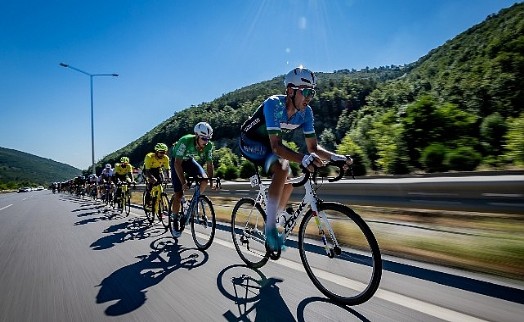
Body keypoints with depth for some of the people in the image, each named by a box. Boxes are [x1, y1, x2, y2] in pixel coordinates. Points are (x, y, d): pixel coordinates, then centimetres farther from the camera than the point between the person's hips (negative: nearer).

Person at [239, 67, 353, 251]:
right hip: (250, 141, -7)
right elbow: (276, 146, -40)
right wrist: (303, 159, -55)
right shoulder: (274, 104, -31)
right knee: (282, 169, -30)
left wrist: (336, 157, -28)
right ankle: (270, 228, -23)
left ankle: (275, 221, 20)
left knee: (289, 180, -1)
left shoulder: (305, 112, -13)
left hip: (268, 143, 7)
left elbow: (313, 147, -11)